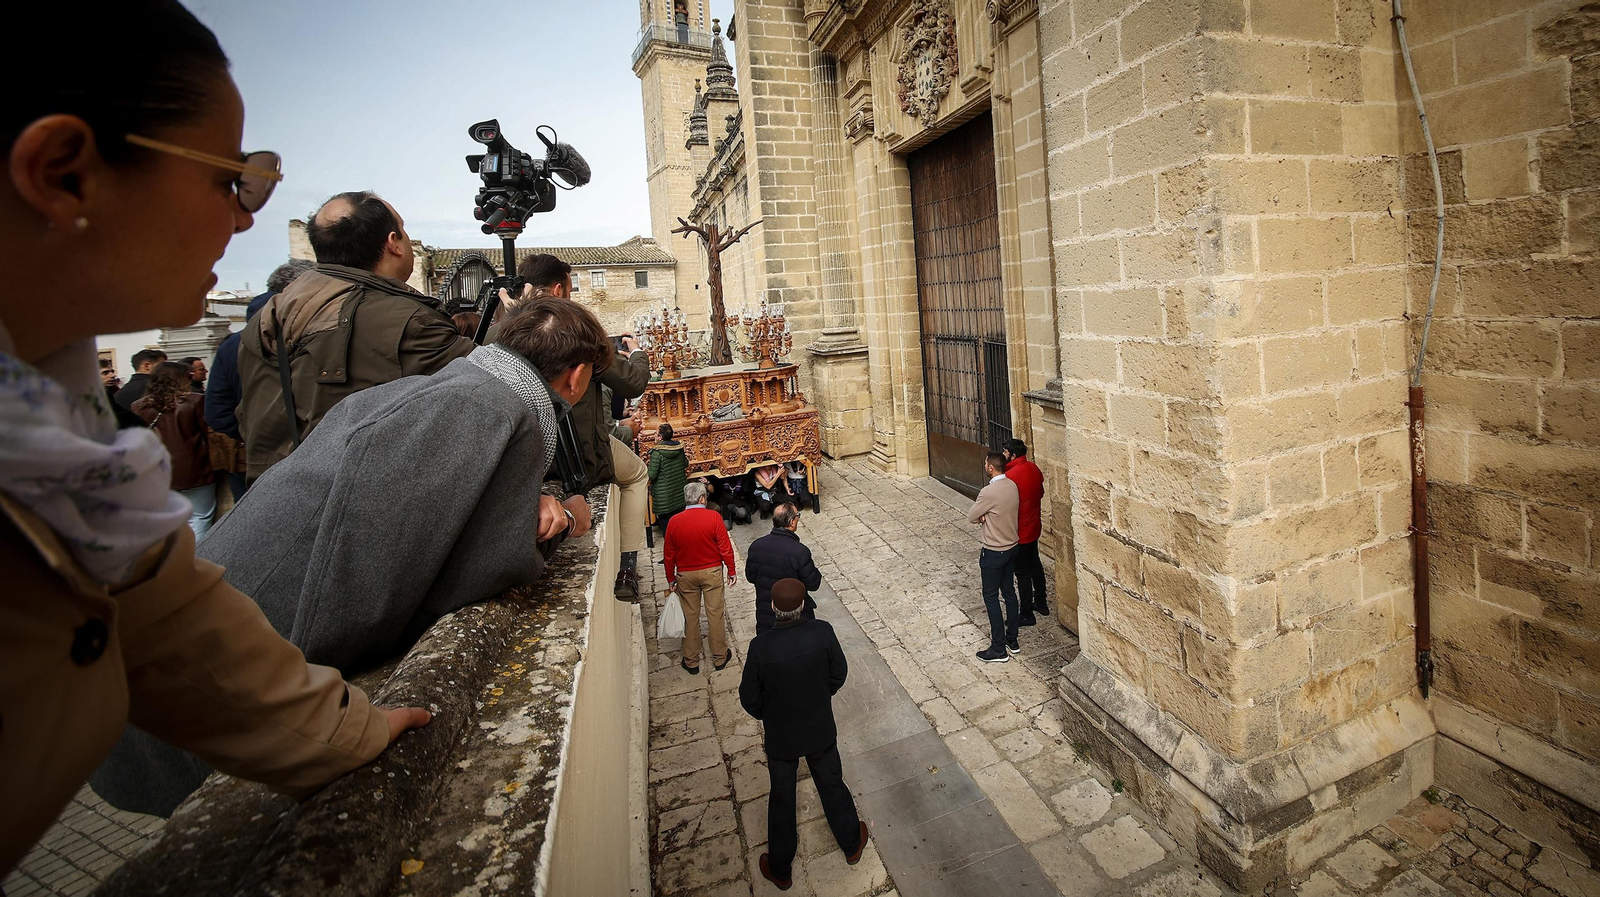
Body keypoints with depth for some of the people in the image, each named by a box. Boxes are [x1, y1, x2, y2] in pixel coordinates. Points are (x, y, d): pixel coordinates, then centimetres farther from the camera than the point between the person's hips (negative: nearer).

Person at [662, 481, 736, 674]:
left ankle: (691, 662, 22)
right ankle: (719, 658, 21)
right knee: (715, 614, 10)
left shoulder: (674, 521, -7)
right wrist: (731, 570, 1)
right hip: (712, 572, -2)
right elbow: (725, 548, -12)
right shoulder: (713, 517, -14)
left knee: (690, 617, 12)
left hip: (686, 575, 2)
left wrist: (671, 579, 11)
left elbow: (668, 555, -1)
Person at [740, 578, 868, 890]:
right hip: (821, 730, 1)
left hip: (779, 736, -1)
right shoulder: (823, 632, -24)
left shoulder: (761, 646, -28)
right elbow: (839, 675, -8)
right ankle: (852, 844, 49)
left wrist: (767, 717, 5)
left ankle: (780, 870, 40)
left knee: (781, 798, 20)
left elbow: (749, 698, -16)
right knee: (832, 785, 25)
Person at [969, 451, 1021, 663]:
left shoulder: (988, 492, -27)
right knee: (1009, 591, 18)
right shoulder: (1012, 486, 0)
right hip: (1012, 547, 8)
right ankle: (1012, 640, 30)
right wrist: (986, 515, -7)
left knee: (991, 597, 3)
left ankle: (999, 649, 9)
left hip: (994, 552, -8)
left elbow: (971, 517, -15)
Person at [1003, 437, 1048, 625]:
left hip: (1019, 532, -8)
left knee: (1023, 572, 3)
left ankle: (1026, 615, 14)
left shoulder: (1011, 475, -26)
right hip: (1034, 527, 8)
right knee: (1035, 564, 23)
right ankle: (1041, 603, 38)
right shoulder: (1033, 468, -1)